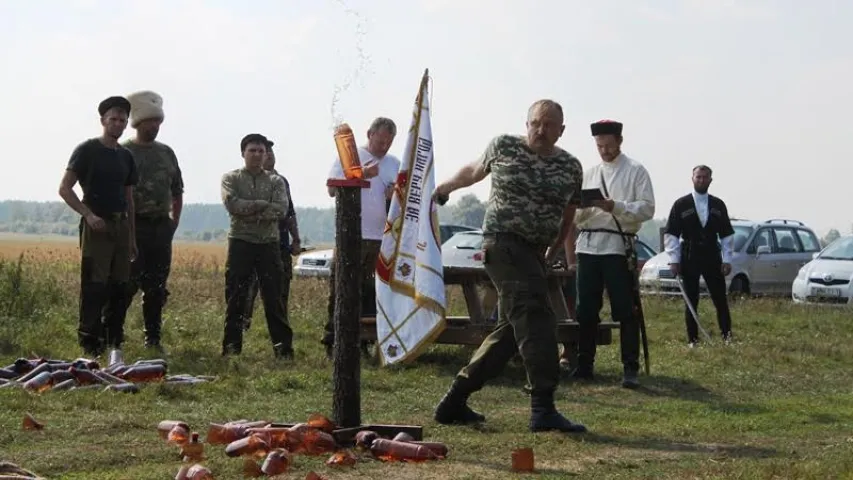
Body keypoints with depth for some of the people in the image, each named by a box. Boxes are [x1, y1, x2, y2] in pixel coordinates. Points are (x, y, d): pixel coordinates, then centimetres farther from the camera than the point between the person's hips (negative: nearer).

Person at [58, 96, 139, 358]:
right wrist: (89, 215, -17)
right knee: (94, 286, -10)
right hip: (96, 226, -6)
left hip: (121, 225, 6)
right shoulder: (87, 150, -2)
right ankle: (89, 346, -7)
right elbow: (65, 188, -7)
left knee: (119, 287, 6)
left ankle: (114, 343, 15)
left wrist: (132, 236, 16)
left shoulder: (126, 156, 15)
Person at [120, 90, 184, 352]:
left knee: (157, 285, 7)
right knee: (128, 282, -10)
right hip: (134, 226, -5)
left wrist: (174, 222, 14)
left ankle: (153, 338, 14)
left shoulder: (166, 152, 15)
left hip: (161, 226, 5)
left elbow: (177, 191, 22)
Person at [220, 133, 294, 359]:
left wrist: (250, 212, -14)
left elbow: (281, 209, -7)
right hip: (241, 243, -1)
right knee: (235, 299, 0)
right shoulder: (231, 178, 6)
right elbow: (232, 204, -12)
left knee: (273, 298, 1)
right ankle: (232, 347, 6)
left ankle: (283, 348, 4)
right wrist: (263, 204, -10)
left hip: (269, 244, 1)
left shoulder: (276, 181, 9)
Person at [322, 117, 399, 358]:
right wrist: (361, 175, -15)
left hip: (382, 238, 4)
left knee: (372, 292, 7)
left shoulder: (394, 164, 15)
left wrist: (396, 195, -6)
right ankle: (332, 341, 0)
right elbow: (332, 189, -6)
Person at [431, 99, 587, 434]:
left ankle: (453, 403, 19)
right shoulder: (503, 147, -1)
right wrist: (446, 187, 31)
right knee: (535, 317, -20)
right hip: (503, 243, -6)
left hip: (534, 254, 6)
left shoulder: (571, 168, 7)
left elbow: (567, 216, 20)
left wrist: (552, 252, 19)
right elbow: (475, 170, 19)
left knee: (511, 330, 9)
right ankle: (543, 409, -24)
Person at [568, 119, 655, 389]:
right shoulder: (589, 174, 19)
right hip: (587, 247, 5)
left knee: (626, 311, -5)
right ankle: (584, 365, 14)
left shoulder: (636, 171, 4)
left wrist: (616, 207, -19)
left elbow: (647, 208, -6)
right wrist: (582, 207, -7)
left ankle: (631, 369, -3)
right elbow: (576, 215, 16)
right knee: (586, 310, 6)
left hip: (618, 247, -5)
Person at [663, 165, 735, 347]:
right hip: (689, 258, -2)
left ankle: (727, 335, 9)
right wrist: (674, 260, -7)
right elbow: (670, 234, -1)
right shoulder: (681, 205, -1)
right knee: (691, 301, 3)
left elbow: (727, 234, 8)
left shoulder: (718, 205, 7)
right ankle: (693, 339, 8)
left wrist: (727, 259, 1)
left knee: (720, 299, 1)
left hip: (712, 257, 2)